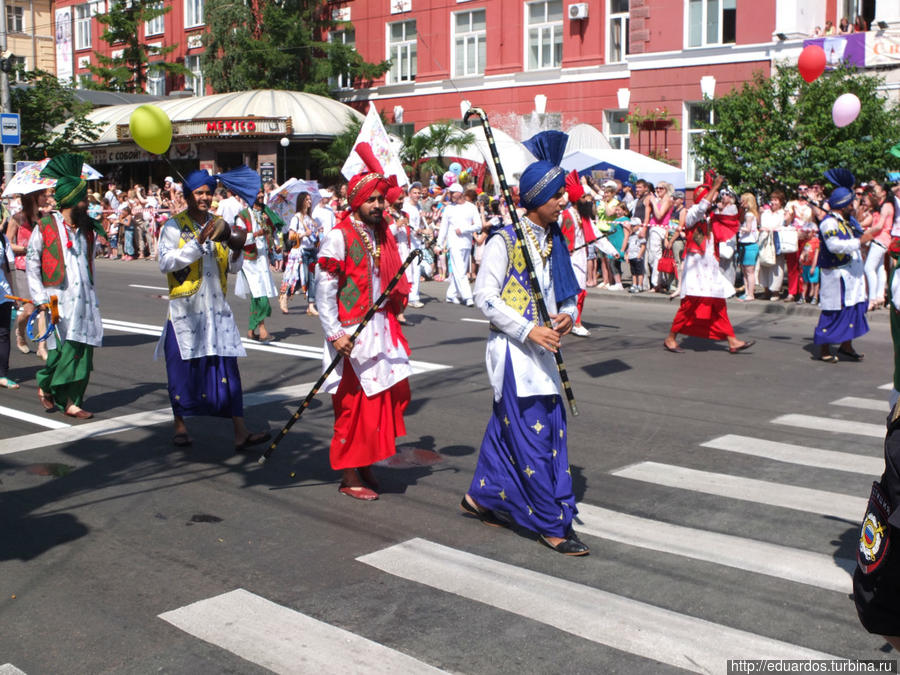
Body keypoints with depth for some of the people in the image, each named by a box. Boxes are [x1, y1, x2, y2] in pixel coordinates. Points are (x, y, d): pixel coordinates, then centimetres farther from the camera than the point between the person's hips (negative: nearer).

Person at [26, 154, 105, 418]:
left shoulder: (87, 227, 12)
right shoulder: (45, 226, -2)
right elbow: (31, 262, 1)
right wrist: (40, 298, -6)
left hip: (84, 297, 5)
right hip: (58, 297, -4)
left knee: (84, 348, -2)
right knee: (63, 347, -10)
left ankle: (71, 401, 5)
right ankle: (44, 386, 17)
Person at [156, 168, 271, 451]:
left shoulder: (220, 225, 13)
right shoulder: (174, 226, -1)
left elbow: (232, 268, 16)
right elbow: (165, 263, -16)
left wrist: (236, 251, -5)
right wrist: (197, 242, -21)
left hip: (216, 308, 4)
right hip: (184, 309, -3)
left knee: (227, 367, -2)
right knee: (183, 367, 3)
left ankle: (240, 433, -5)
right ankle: (180, 426, 21)